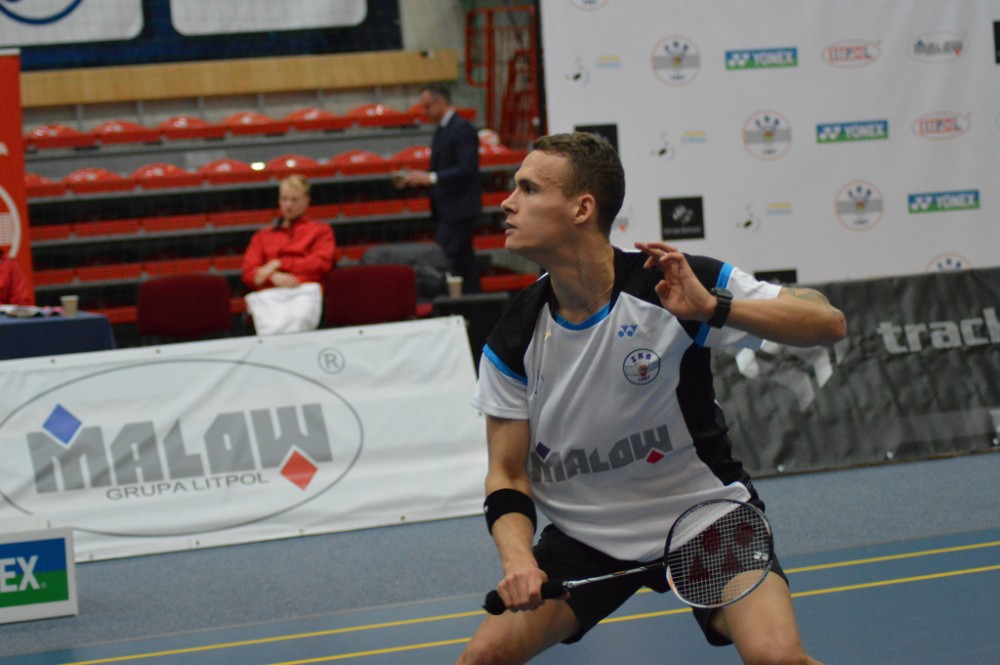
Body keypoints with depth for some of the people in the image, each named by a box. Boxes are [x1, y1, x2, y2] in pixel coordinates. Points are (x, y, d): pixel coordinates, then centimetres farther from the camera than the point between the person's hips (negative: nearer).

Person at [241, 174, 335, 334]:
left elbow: (321, 264, 10)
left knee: (299, 319, -41)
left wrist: (279, 264, 3)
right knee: (273, 328, -37)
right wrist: (274, 276, -5)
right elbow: (249, 273, 18)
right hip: (268, 294, 1)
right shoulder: (263, 236, 33)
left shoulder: (320, 230, 28)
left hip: (305, 290, -1)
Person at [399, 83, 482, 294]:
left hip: (459, 209, -10)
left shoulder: (462, 129, -13)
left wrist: (431, 178, -24)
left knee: (445, 258, -14)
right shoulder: (442, 129, 16)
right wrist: (421, 177, 5)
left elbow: (467, 169, -21)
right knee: (464, 261, 10)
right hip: (448, 210, 10)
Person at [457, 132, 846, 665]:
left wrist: (715, 309, -39)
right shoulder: (513, 341, -9)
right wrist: (518, 559, -23)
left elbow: (828, 322, -23)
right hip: (585, 535, 4)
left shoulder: (677, 289, -20)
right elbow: (507, 473, -3)